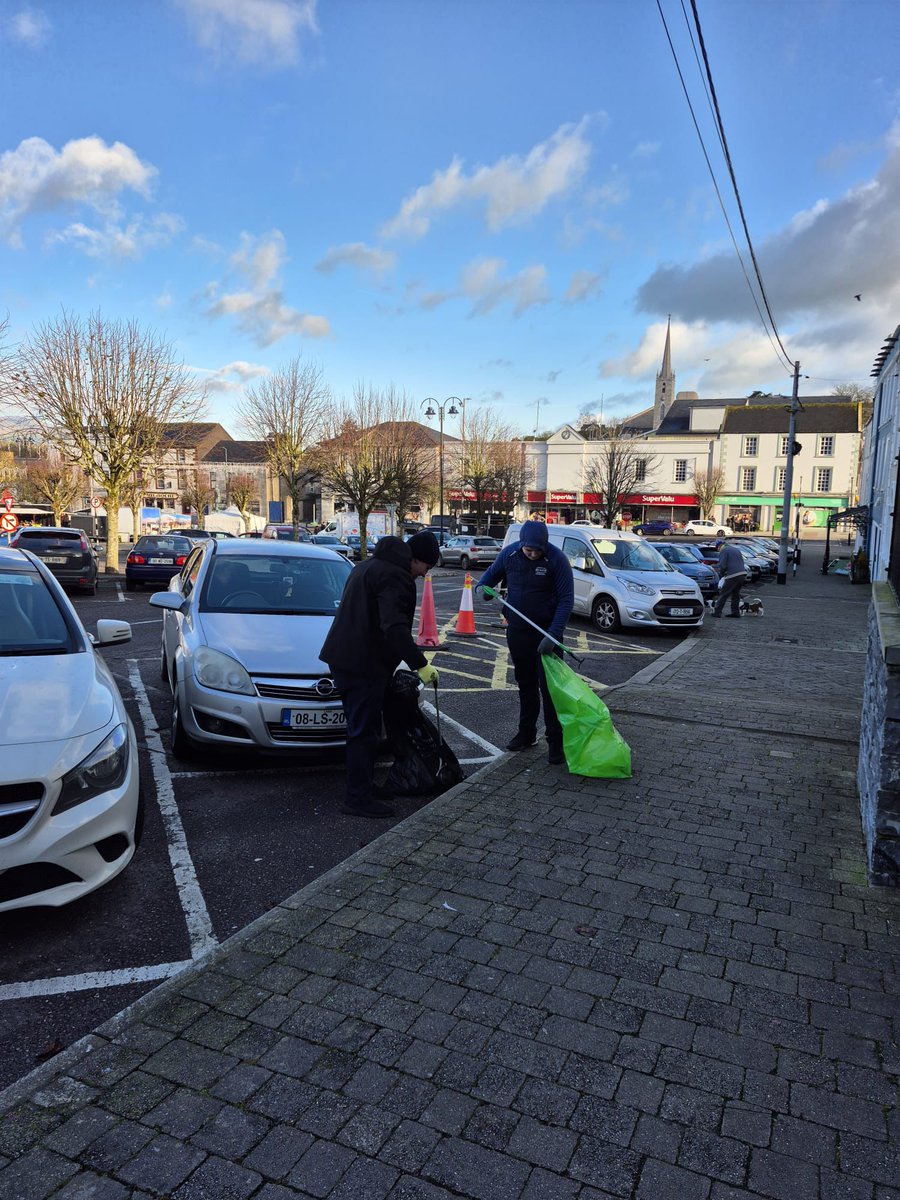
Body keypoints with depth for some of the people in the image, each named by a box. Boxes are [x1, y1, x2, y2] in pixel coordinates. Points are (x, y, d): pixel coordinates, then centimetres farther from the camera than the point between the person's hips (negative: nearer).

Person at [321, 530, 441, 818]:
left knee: (362, 727, 19)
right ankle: (358, 798, 3)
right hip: (363, 665, -10)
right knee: (364, 732, -3)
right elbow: (394, 628, -28)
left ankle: (364, 786, 29)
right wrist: (420, 664, -27)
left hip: (343, 657, 10)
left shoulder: (369, 564, 18)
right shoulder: (395, 576, -16)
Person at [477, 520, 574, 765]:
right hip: (517, 630, 4)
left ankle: (556, 740, 3)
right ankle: (526, 733, 27)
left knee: (549, 685, -6)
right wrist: (481, 586, -10)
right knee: (525, 684, 15)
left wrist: (552, 635, -24)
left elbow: (566, 599, -17)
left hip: (546, 632, -4)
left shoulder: (557, 559, -18)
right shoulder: (509, 554, -6)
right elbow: (492, 573, 14)